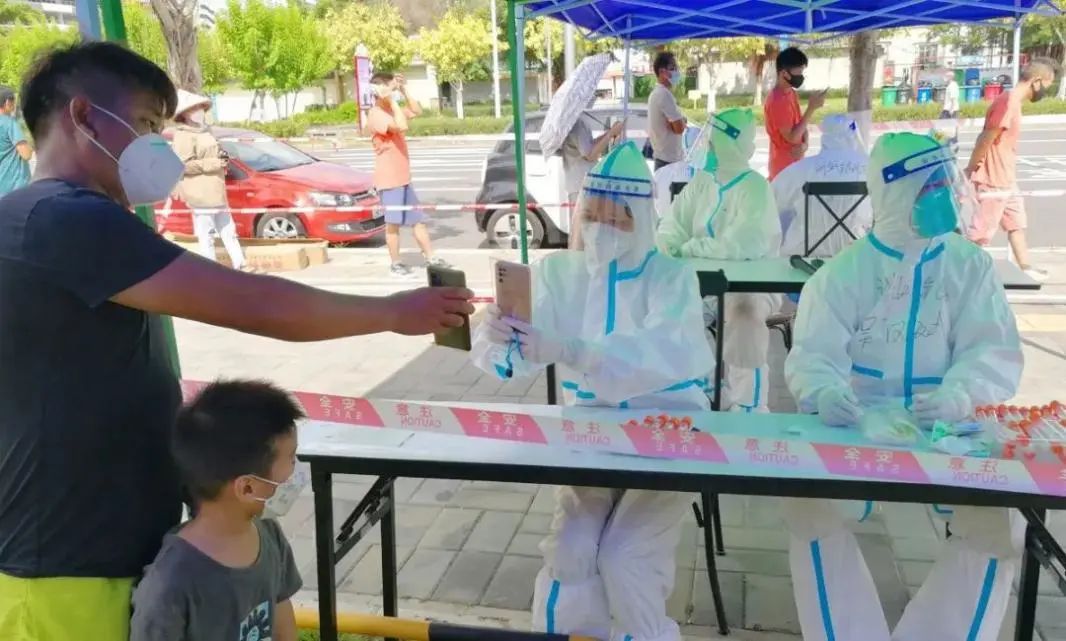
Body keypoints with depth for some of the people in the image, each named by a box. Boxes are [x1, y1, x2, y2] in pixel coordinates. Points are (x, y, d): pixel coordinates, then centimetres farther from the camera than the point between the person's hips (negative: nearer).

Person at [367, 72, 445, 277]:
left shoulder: (391, 110, 15)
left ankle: (430, 258, 16)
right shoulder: (376, 115, -15)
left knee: (418, 219, 11)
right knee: (393, 223, -1)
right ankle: (396, 264, 8)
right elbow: (402, 126, -30)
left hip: (403, 177, 9)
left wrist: (404, 91, 10)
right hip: (389, 179, -9)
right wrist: (392, 99, -24)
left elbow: (416, 111, 20)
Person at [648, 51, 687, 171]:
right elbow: (679, 128, -20)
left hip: (662, 155, 10)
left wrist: (681, 121, -3)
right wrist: (683, 121, 1)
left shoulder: (656, 93, 14)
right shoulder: (665, 94, -17)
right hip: (670, 158, -10)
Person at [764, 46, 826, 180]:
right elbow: (791, 136, -23)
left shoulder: (791, 93, 7)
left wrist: (804, 144, -9)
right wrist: (811, 108, -23)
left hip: (794, 163, 9)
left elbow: (800, 125, 13)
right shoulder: (776, 101, -22)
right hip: (783, 166, -9)